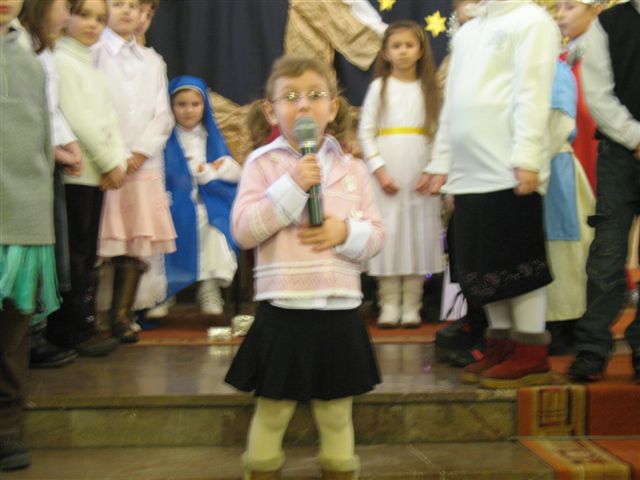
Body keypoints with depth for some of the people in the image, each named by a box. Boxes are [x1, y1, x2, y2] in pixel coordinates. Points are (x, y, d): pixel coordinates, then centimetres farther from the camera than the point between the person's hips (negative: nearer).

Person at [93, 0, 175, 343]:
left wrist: (140, 151, -3)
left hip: (144, 164, 4)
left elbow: (163, 116, 12)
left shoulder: (153, 61, 19)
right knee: (102, 243, -6)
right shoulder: (93, 53, 4)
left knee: (138, 244, -2)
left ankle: (122, 314, 5)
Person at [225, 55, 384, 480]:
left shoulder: (352, 169, 7)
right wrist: (292, 187, -18)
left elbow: (377, 236, 7)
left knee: (337, 414, 15)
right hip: (282, 309, -2)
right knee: (272, 412, 10)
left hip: (339, 310, 2)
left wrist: (347, 232, -14)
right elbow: (244, 231, -11)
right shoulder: (262, 163, -1)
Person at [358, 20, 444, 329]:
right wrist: (379, 169, -9)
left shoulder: (429, 89, 9)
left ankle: (411, 305, 5)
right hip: (386, 174, -1)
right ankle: (389, 304, 3)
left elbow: (438, 133, 4)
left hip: (420, 175, 1)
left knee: (418, 235, 0)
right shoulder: (379, 86, 5)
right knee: (388, 235, -3)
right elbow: (366, 132, 0)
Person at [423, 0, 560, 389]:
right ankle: (502, 346, 17)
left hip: (509, 169, -8)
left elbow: (532, 92, -12)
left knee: (517, 260, -4)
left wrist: (526, 157, -20)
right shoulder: (467, 31, 23)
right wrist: (441, 163, 18)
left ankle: (532, 355, 2)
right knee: (482, 263, 8)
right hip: (469, 171, 8)